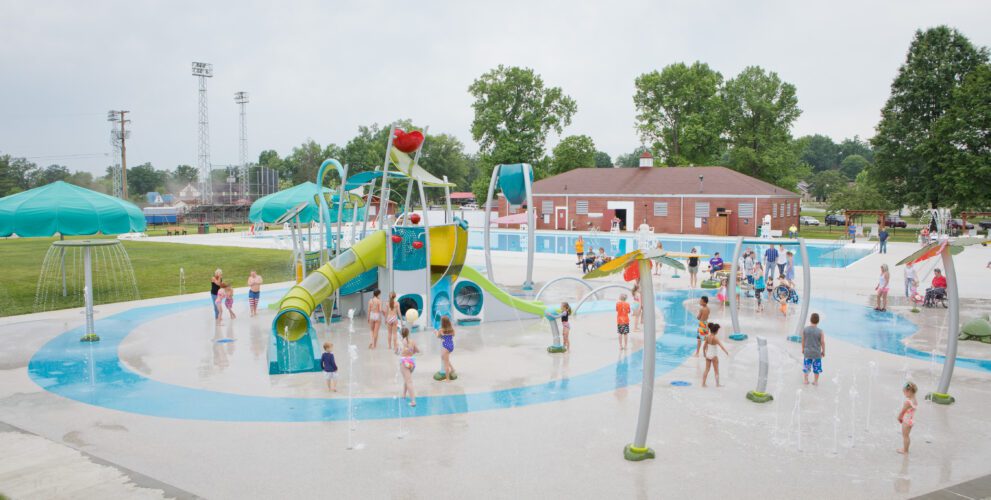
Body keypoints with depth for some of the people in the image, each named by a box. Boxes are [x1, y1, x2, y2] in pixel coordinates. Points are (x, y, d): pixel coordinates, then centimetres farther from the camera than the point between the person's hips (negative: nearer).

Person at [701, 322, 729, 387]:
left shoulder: (707, 337, -2)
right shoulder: (715, 338, -20)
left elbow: (705, 346, 7)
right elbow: (721, 346, -28)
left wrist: (704, 353, 20)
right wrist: (726, 352, -29)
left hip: (708, 354, 5)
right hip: (714, 356, -5)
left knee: (707, 369, 13)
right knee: (716, 371, 9)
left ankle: (703, 383, 14)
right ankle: (717, 384, 16)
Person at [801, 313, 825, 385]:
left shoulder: (805, 329, -9)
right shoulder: (820, 331, -15)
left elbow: (803, 341, 0)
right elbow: (822, 342, -9)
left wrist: (803, 349, 15)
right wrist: (823, 351, 6)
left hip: (807, 352, 2)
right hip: (817, 353, -2)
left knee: (806, 367, 14)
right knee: (816, 368, 12)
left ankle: (806, 380, 21)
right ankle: (815, 381, 20)